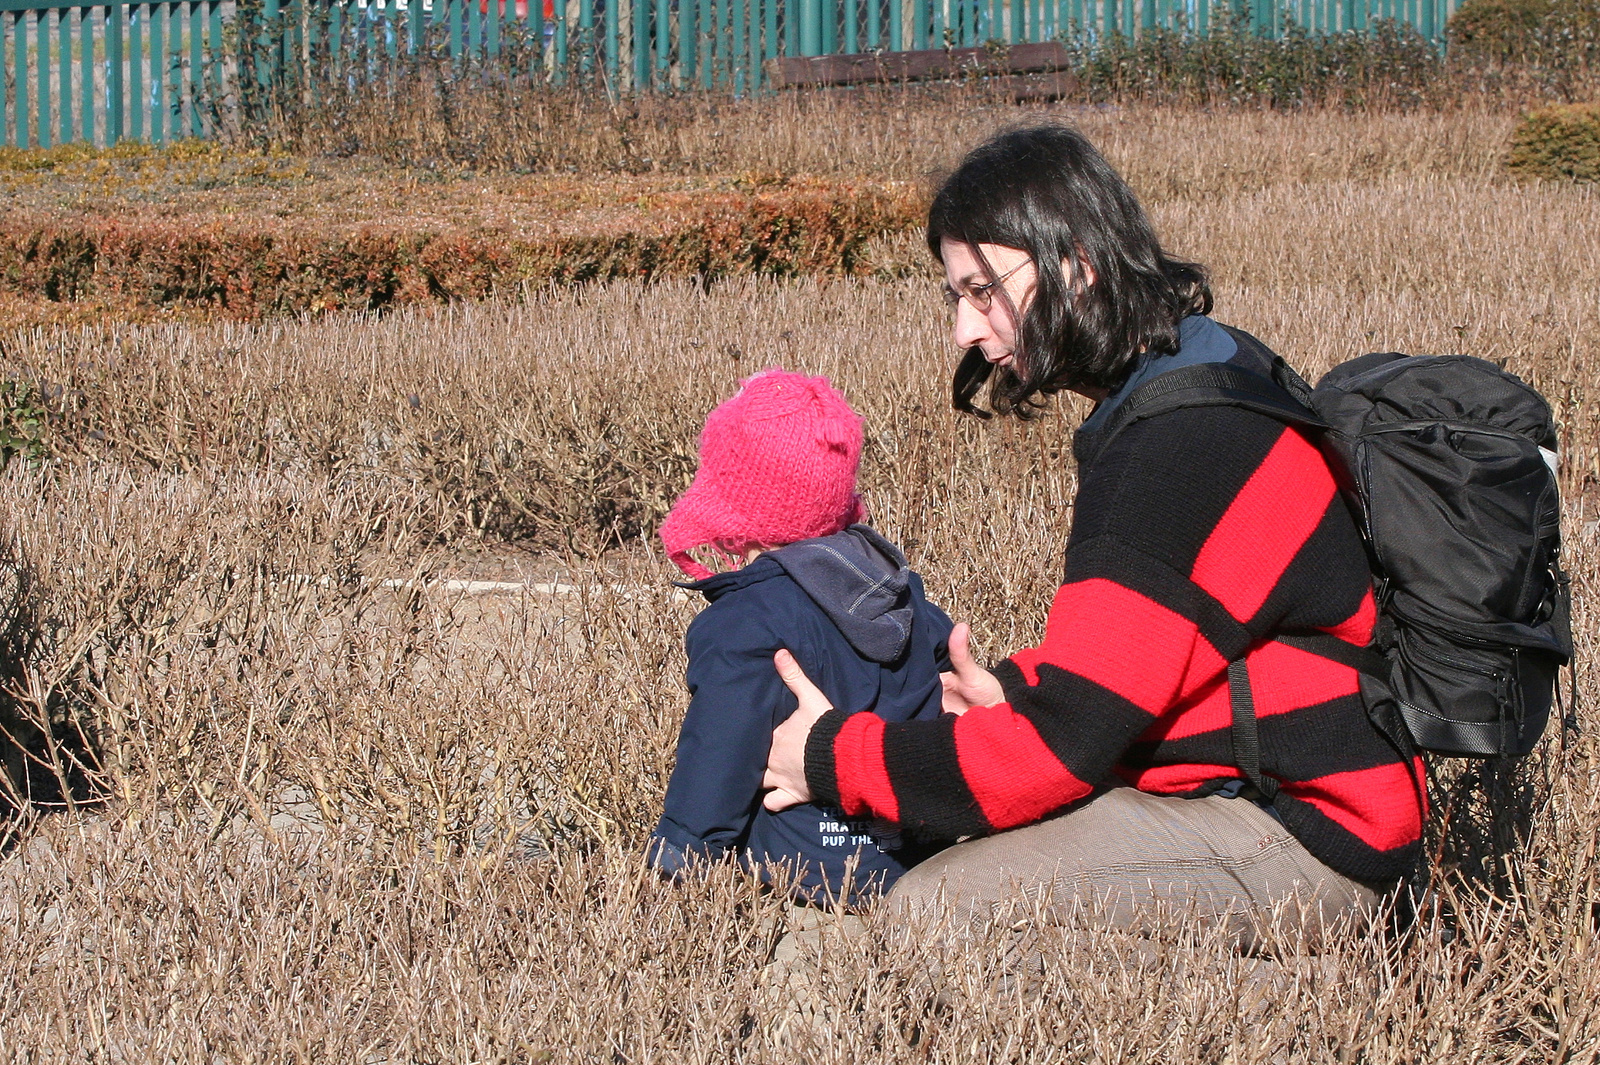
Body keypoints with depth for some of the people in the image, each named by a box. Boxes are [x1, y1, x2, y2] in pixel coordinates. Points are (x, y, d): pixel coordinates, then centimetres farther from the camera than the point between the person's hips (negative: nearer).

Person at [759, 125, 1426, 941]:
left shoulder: (1179, 447, -22)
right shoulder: (1218, 381, 11)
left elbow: (1065, 742, -21)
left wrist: (837, 759, -11)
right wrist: (1019, 689, 4)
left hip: (1304, 843, -11)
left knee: (928, 910, -20)